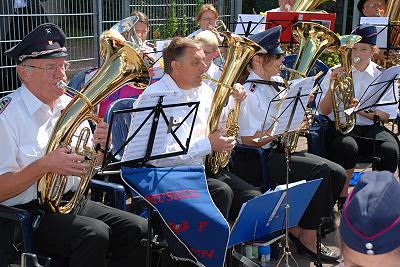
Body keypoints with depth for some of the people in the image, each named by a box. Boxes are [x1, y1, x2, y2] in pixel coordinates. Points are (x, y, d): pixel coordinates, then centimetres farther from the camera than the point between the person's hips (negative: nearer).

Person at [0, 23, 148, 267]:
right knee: (95, 233, -30)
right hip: (27, 214, -6)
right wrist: (44, 165, -27)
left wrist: (100, 147, -4)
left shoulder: (70, 106, 9)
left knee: (139, 229, -11)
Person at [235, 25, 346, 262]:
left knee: (337, 174, -5)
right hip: (256, 161, -9)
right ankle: (308, 238, -7)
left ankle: (298, 228, 5)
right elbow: (250, 140, -18)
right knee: (320, 171, -22)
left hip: (279, 150, 9)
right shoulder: (248, 92, -15)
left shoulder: (277, 82, 12)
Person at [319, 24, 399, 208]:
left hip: (372, 127, 1)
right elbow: (324, 111, 2)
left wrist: (363, 110, -15)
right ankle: (342, 199, -15)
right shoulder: (336, 73, 7)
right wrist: (332, 87, -15)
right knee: (347, 146, -35)